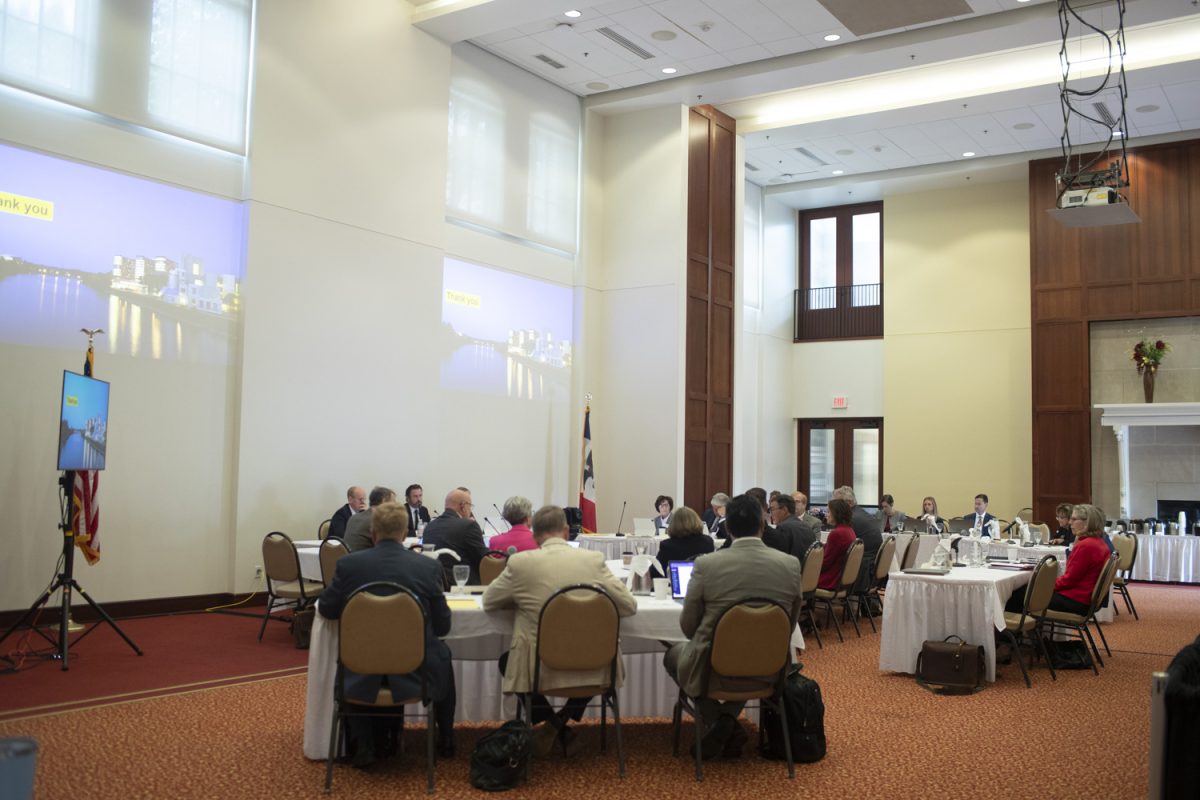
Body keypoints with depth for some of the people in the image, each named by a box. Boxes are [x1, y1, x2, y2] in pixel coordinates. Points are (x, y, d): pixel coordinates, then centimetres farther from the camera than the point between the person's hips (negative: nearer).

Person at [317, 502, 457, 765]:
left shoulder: (348, 563, -8)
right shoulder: (429, 567, -9)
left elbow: (326, 610, 6)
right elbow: (442, 626, -2)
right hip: (415, 671, 0)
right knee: (442, 655, 33)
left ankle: (364, 745, 29)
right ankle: (446, 741, 40)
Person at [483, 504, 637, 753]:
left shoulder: (520, 562, -9)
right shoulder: (595, 559, -6)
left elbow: (488, 601, 7)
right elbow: (629, 606, 1)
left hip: (539, 669, -2)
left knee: (506, 660, 31)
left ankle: (550, 722, 15)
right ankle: (564, 720, 22)